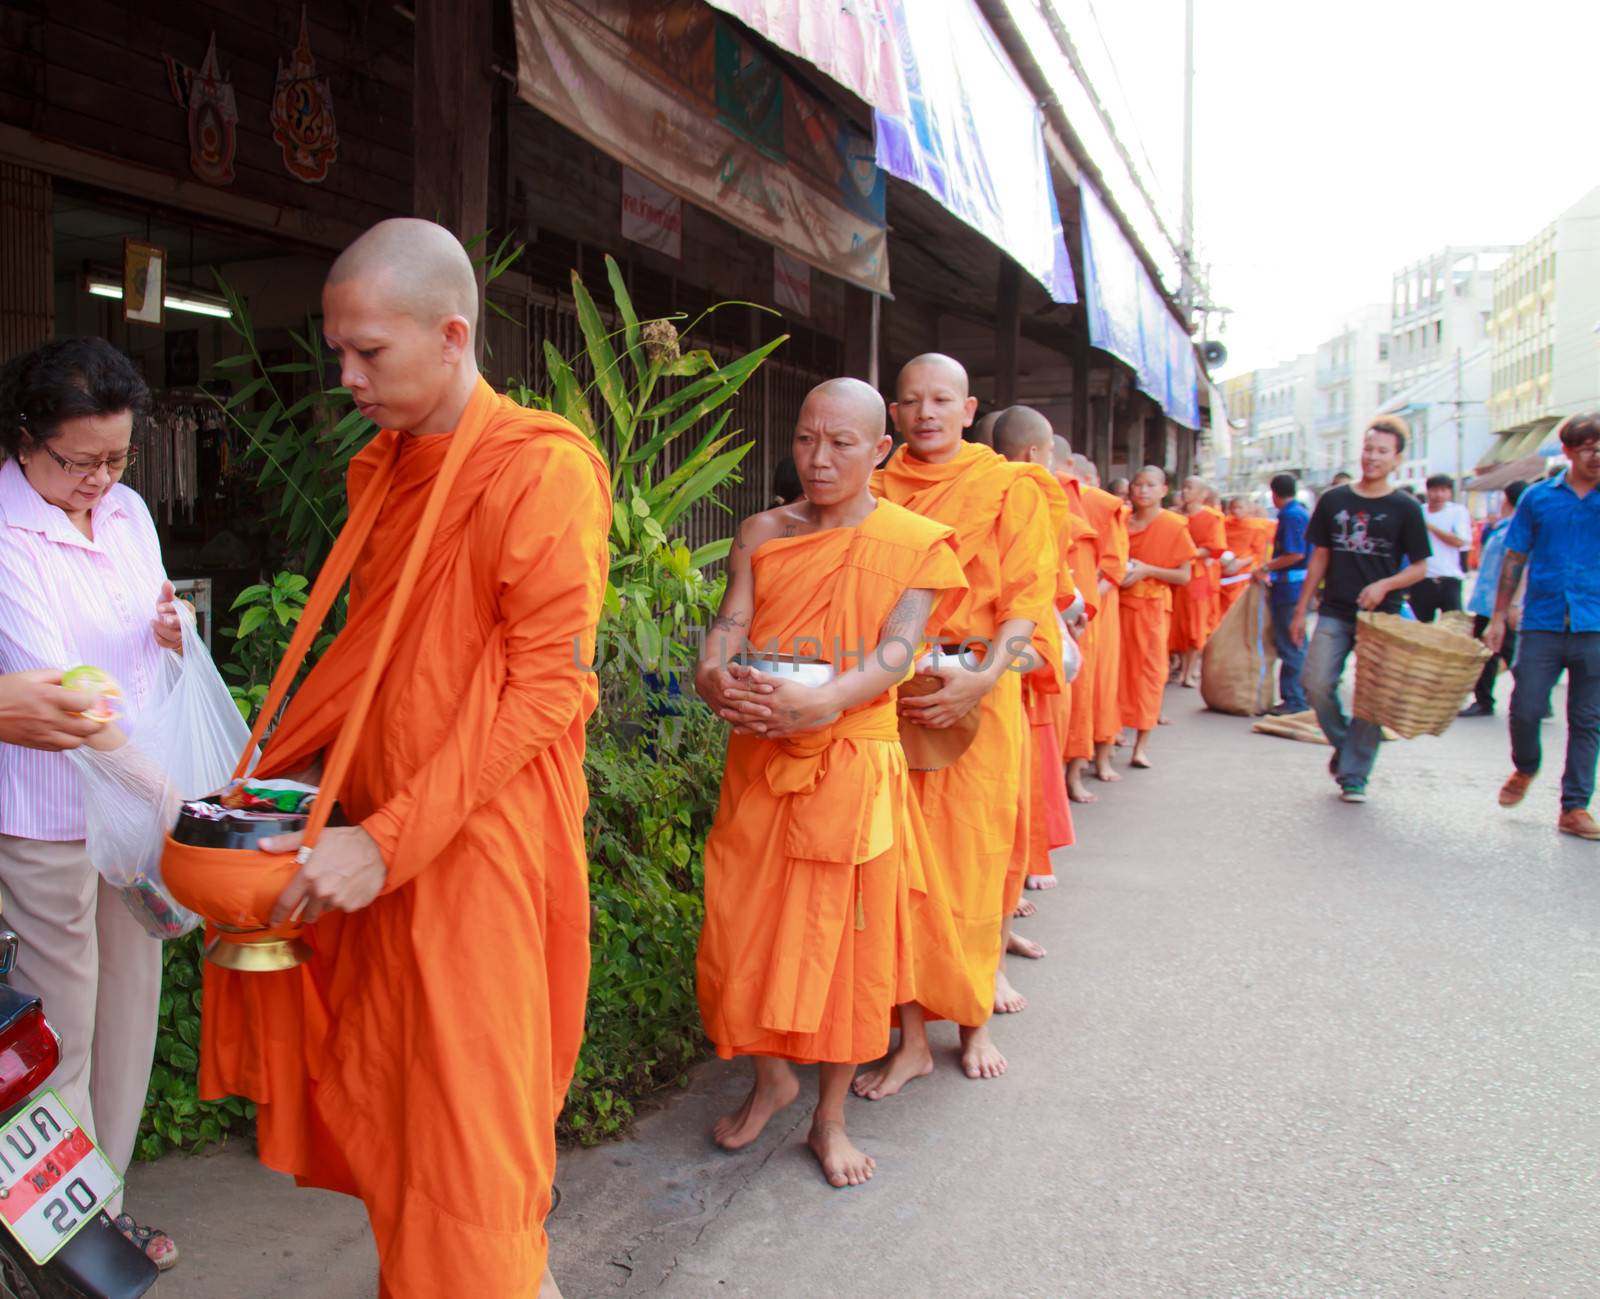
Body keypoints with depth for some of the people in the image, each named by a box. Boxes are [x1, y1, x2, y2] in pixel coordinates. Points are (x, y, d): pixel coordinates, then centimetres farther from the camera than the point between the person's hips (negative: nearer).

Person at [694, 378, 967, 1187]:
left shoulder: (916, 543, -2)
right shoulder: (763, 534, 8)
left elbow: (895, 655, -14)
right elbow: (727, 626, -3)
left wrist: (820, 703, -32)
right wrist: (714, 678, -27)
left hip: (853, 764, -2)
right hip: (758, 759, 3)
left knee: (847, 939, 5)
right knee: (744, 932, 7)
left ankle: (830, 1116, 23)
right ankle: (769, 1079, 33)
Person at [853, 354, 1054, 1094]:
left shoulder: (1009, 490, 3)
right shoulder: (875, 493, 10)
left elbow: (1027, 596, -4)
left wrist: (984, 678, -19)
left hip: (977, 697, -2)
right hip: (887, 697, 2)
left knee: (972, 861, 5)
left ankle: (974, 1020, 25)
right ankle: (911, 1040, 13)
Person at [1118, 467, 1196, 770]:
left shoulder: (1174, 526, -3)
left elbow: (1184, 575, -4)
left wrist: (1147, 570, -15)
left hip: (1153, 605, -3)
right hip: (1120, 602, 3)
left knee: (1149, 668, 0)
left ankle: (1142, 743, 2)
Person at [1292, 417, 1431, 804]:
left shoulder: (1405, 508, 0)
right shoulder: (1334, 500, 7)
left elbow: (1419, 568, 3)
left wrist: (1385, 585, -16)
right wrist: (1301, 611, 9)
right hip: (1335, 614, 2)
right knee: (1317, 684, -9)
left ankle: (1354, 776, 9)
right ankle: (1343, 744, 18)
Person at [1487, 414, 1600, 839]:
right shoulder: (1538, 497, 6)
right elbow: (1514, 559, 9)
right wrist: (1498, 618, 6)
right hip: (1542, 624, 0)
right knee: (1525, 709, -2)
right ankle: (1525, 768, 28)